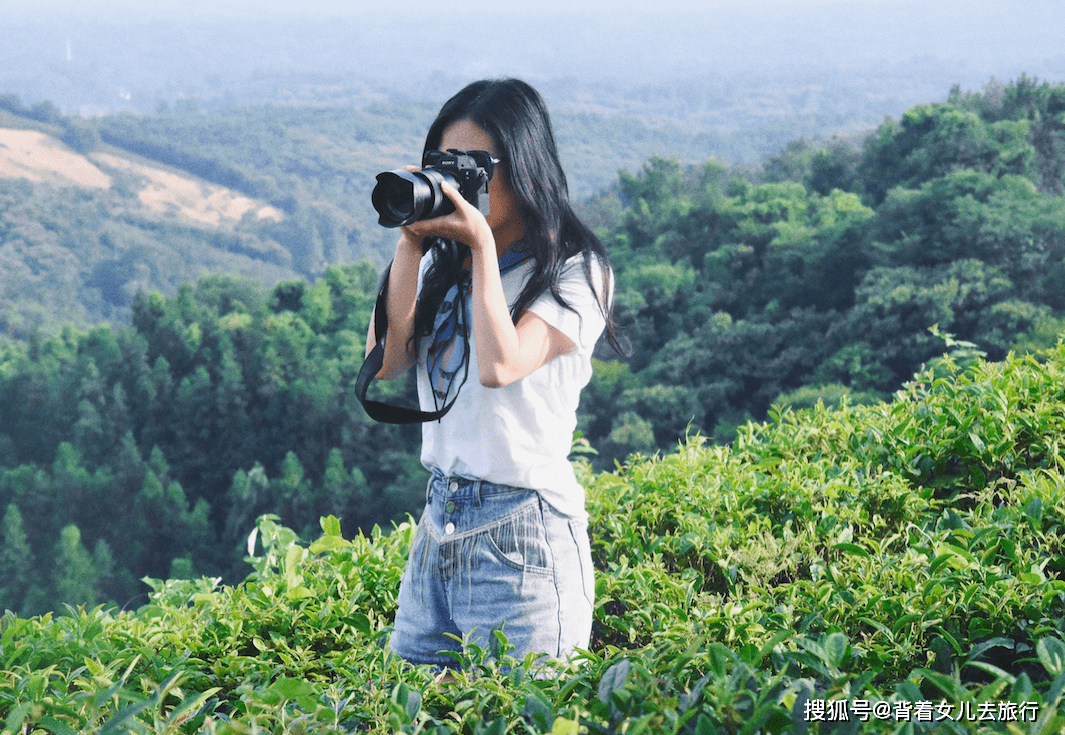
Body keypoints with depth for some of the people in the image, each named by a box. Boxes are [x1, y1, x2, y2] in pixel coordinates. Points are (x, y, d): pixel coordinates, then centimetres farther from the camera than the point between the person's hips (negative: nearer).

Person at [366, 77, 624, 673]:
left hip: (522, 535, -6)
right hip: (439, 522, 6)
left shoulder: (576, 271, -6)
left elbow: (500, 365, -21)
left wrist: (482, 245, -14)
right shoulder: (442, 266, 11)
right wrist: (410, 243, -3)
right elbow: (387, 362, 0)